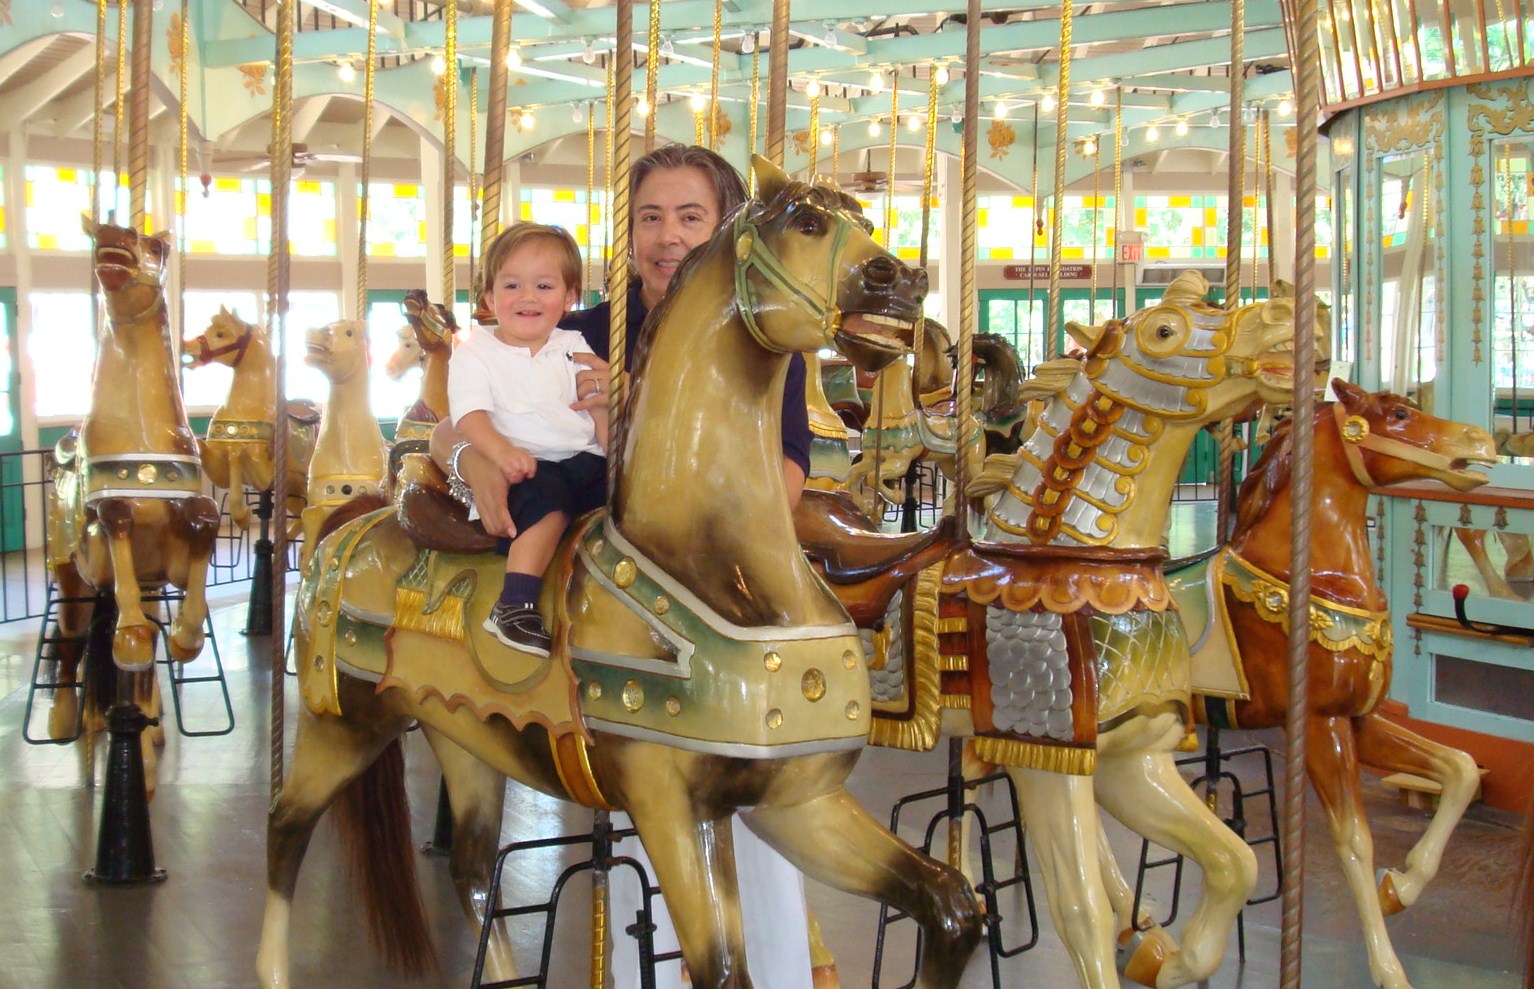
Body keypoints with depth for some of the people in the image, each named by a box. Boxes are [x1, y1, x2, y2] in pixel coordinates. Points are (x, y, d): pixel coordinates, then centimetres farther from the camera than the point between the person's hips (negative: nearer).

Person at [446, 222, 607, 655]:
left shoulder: (574, 348, 18)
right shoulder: (474, 354, 5)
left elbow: (600, 409, 15)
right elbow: (469, 415, -9)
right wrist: (501, 450, -29)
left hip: (583, 461, 5)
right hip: (525, 469, -5)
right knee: (550, 500, -35)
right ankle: (515, 604, -38)